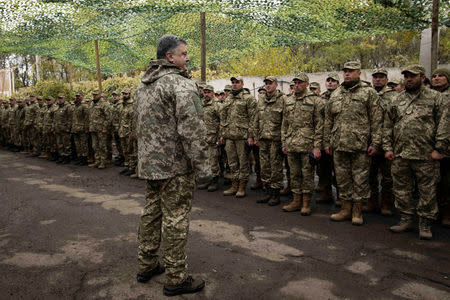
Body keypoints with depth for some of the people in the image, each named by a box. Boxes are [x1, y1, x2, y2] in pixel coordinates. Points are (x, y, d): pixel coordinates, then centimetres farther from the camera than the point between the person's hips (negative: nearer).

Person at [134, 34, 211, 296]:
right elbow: (192, 129, -22)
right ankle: (176, 279, 11)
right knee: (175, 219, -1)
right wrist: (202, 166, -18)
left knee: (152, 212, 18)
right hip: (175, 164, -9)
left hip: (149, 162, 9)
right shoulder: (181, 84, -15)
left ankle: (147, 265, 32)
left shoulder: (144, 85, 15)